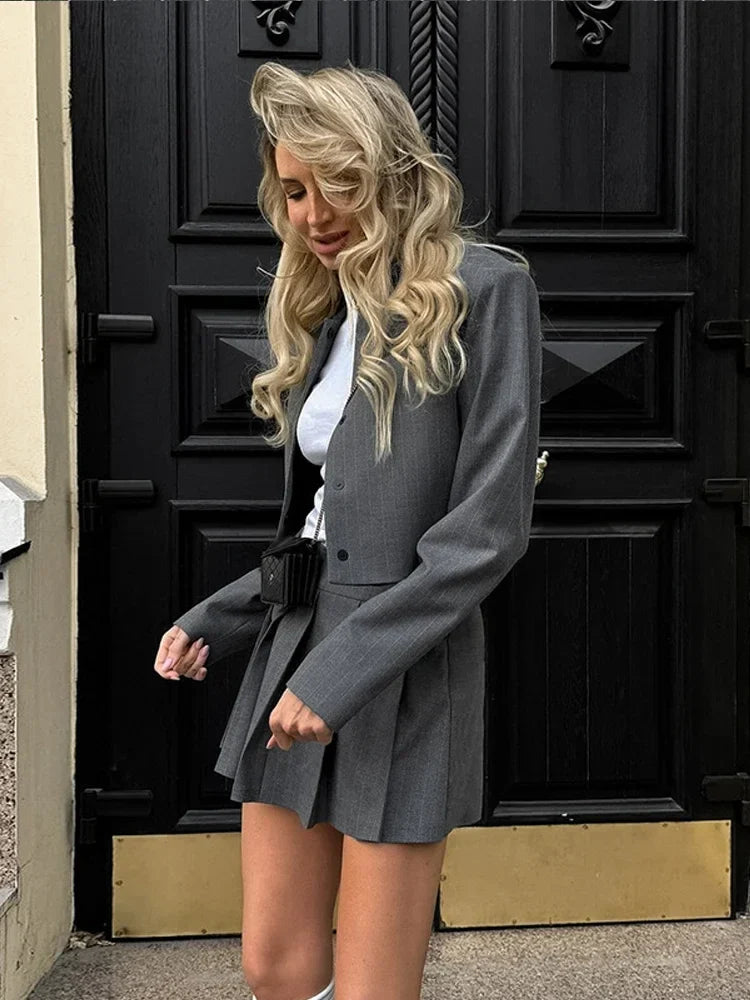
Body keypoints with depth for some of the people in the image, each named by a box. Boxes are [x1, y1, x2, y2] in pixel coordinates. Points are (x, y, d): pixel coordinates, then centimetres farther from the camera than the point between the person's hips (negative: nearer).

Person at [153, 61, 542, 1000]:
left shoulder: (483, 288, -8)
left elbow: (490, 527, -15)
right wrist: (214, 620, 8)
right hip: (290, 659, 7)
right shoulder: (327, 310, 15)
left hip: (402, 674, -7)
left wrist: (343, 669, -18)